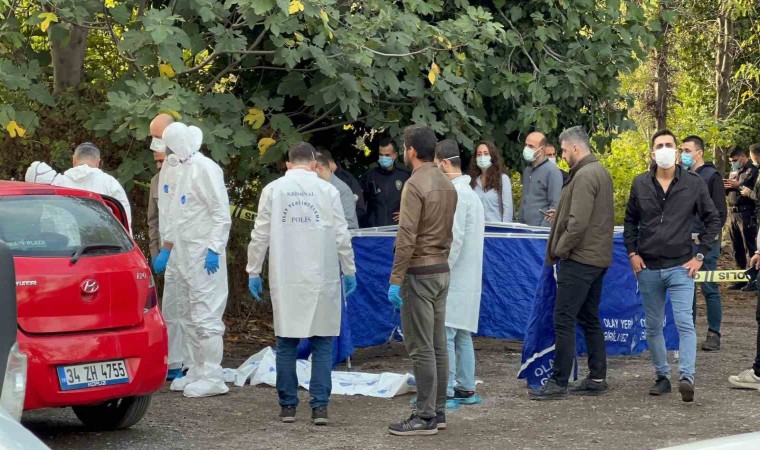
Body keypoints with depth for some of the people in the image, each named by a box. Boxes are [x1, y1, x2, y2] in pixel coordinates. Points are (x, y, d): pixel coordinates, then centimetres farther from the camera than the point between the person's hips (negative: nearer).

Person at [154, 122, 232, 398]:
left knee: (205, 317, -9)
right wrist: (165, 251, 25)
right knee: (190, 318, 13)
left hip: (204, 258, -10)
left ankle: (212, 378, -6)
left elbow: (222, 214, -16)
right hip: (185, 258, 10)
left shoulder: (206, 169, -12)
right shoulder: (185, 170, 17)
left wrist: (214, 250, -21)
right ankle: (197, 372, 20)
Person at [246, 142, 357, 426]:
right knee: (322, 344, 4)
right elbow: (341, 235, 2)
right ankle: (320, 406, 0)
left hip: (285, 279, 1)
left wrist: (253, 271, 11)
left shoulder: (273, 190, 2)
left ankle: (288, 406, 10)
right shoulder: (327, 190, 0)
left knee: (286, 343, 8)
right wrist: (349, 271, 12)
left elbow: (260, 234, 3)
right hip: (321, 278, -1)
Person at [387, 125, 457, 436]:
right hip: (442, 270, 9)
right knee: (438, 345, 11)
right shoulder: (447, 184, 10)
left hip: (419, 273, -9)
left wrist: (396, 280, -18)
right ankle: (438, 411, 16)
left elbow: (406, 238, -19)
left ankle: (425, 417, -5)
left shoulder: (415, 185, -15)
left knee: (421, 348, -6)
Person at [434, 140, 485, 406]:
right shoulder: (468, 192, 17)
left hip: (453, 277, -10)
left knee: (444, 334, -8)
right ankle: (466, 388, 17)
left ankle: (446, 391, -7)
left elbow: (455, 237, -20)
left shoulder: (455, 193, -15)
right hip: (467, 277, 10)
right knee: (462, 335, 14)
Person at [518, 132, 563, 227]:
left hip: (542, 230, -7)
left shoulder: (552, 171, -8)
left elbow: (555, 206, -14)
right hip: (525, 229, 7)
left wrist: (543, 229, -19)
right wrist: (519, 223, 15)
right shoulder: (527, 171, 16)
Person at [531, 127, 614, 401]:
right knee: (590, 319, 14)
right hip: (598, 258, 10)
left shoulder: (584, 176, -16)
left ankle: (559, 382, -8)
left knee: (563, 320, -8)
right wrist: (560, 214, 14)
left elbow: (578, 222, -23)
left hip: (579, 259, -10)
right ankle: (597, 378, 17)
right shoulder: (601, 172, 16)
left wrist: (560, 249, -12)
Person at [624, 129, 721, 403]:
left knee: (684, 323, -15)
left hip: (680, 267, -3)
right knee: (653, 327, 9)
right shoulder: (640, 184, 4)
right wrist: (632, 253, 3)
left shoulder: (693, 184, -2)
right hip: (648, 268, 3)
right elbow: (630, 221, 14)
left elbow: (712, 220, 4)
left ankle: (687, 377, -20)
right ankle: (662, 377, 19)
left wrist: (700, 255, -2)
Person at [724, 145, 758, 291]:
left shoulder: (752, 171, -8)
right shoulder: (734, 172, 19)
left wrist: (738, 185, -20)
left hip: (746, 214, -9)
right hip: (733, 213, 9)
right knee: (737, 248, 12)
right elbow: (727, 191, 23)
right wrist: (725, 186, 1)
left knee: (750, 248, -7)